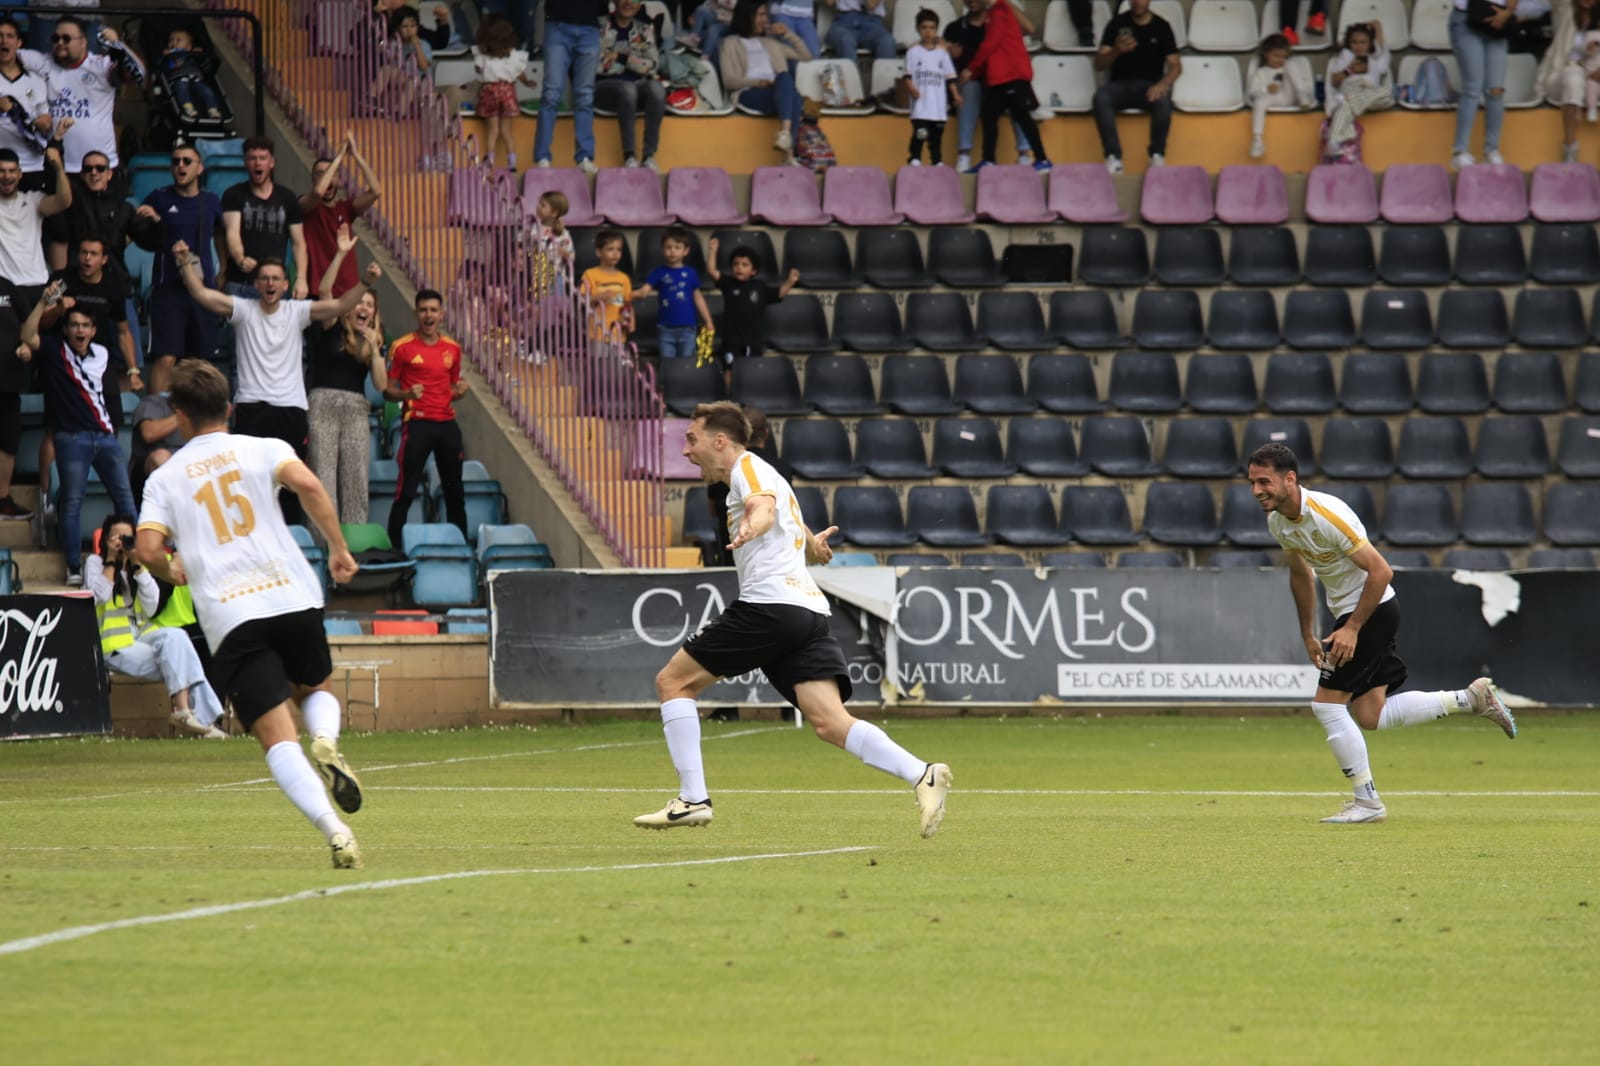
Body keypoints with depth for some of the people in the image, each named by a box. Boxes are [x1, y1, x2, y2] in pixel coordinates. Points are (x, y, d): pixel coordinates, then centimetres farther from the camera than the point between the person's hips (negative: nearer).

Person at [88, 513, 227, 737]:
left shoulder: (138, 565, 17)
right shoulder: (95, 562, 5)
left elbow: (151, 608, 1)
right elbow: (100, 596, -15)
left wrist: (137, 566, -4)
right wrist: (111, 561, -8)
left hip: (141, 634, 5)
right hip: (114, 646, -5)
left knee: (176, 637, -27)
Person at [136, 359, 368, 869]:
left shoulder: (165, 479, 11)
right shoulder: (262, 449, 10)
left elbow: (148, 548, -2)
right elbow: (308, 485, -9)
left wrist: (173, 571, 20)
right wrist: (338, 547, -1)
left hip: (230, 618, -1)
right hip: (293, 596, 1)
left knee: (277, 736, -5)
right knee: (316, 689, 28)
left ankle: (334, 829, -25)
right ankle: (326, 741, -7)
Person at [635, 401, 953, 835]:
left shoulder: (748, 467, 1)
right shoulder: (758, 474, 29)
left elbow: (764, 507, -25)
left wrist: (750, 528, -44)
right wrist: (810, 542, 67)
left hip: (768, 604, -9)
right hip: (809, 613, 9)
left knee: (672, 681, 2)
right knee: (831, 722, -6)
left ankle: (693, 798, -4)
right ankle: (922, 776, -24)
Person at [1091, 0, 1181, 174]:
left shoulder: (1161, 27, 5)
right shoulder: (1117, 23, 5)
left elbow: (1175, 66, 2)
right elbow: (1098, 64, 1)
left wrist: (1163, 84, -20)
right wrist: (1116, 51, -21)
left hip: (1149, 86, -1)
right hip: (1120, 84, 1)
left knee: (1163, 100, -36)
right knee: (1100, 98, -34)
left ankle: (1157, 155, -17)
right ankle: (1113, 156, -30)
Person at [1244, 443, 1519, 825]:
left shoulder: (1327, 515, -26)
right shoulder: (1278, 521, 1)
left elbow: (1380, 571, -24)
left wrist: (1351, 629, -23)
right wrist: (1308, 635, 19)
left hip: (1373, 610, -9)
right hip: (1347, 613, 9)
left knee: (1327, 704, -11)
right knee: (1369, 716, 7)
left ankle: (1367, 802, -1)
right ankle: (1471, 698, 18)